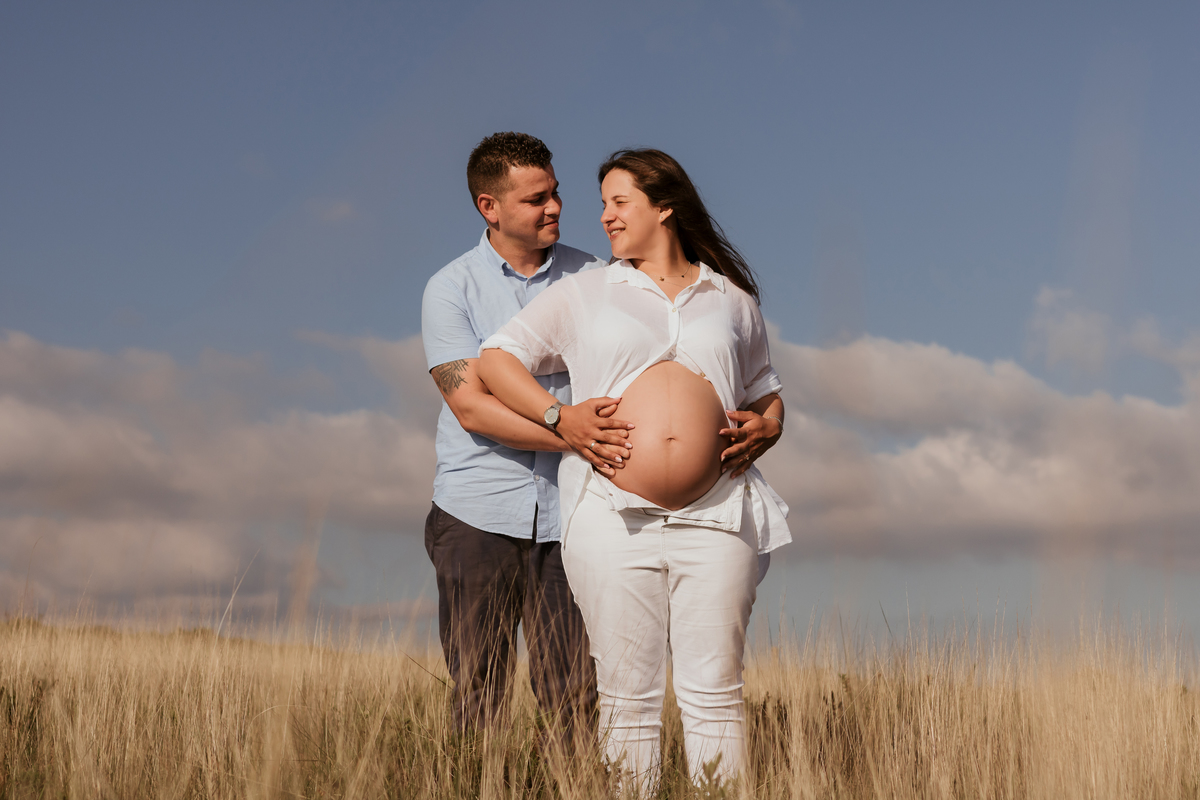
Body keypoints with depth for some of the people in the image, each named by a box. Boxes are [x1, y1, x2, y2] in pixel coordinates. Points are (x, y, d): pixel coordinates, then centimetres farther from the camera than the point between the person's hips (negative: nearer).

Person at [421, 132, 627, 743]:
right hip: (478, 513, -1)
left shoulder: (590, 278, 10)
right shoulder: (452, 288, 3)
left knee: (576, 698, -3)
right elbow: (470, 406, -8)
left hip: (567, 515, 2)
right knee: (476, 697, 0)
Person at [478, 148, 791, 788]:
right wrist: (557, 417, -3)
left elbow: (767, 394, 26)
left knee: (715, 693, -3)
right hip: (613, 518, -1)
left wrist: (766, 428, 3)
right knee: (628, 696, 0)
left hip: (716, 518, 1)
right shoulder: (584, 293, 14)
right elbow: (496, 360, 12)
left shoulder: (732, 298, 18)